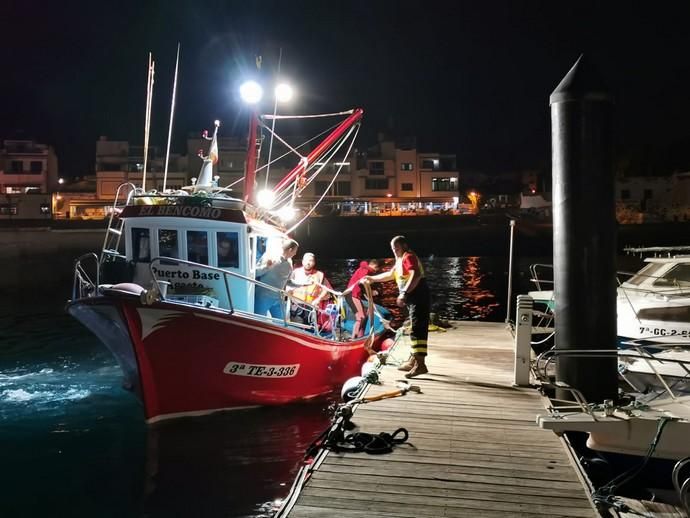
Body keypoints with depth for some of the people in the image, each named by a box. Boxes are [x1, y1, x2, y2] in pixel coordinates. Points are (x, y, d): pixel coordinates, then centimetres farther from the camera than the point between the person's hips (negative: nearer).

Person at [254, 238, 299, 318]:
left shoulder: (289, 264, 8)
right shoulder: (269, 257, -10)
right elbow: (255, 273, -12)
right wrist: (266, 266, -29)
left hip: (277, 299, 6)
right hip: (263, 297, -6)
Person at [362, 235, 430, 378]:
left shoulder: (409, 256, -8)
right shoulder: (401, 260, 24)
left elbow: (416, 276, -26)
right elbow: (390, 275, 39)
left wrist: (404, 293, -33)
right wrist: (372, 278, 40)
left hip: (418, 298, -11)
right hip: (414, 299, 11)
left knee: (418, 329, -16)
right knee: (415, 329, 15)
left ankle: (420, 364, -21)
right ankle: (413, 360, 24)